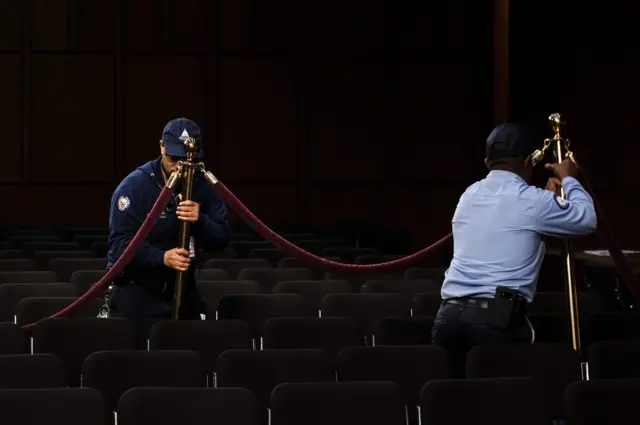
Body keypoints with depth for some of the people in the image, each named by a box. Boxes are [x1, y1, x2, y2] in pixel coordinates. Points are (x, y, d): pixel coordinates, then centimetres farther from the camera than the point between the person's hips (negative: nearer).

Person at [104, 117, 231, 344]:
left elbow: (222, 239, -3)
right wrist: (161, 257, -31)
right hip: (136, 292, -3)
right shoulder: (133, 186, -10)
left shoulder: (204, 187, 2)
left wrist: (200, 221, -25)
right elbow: (120, 243, -16)